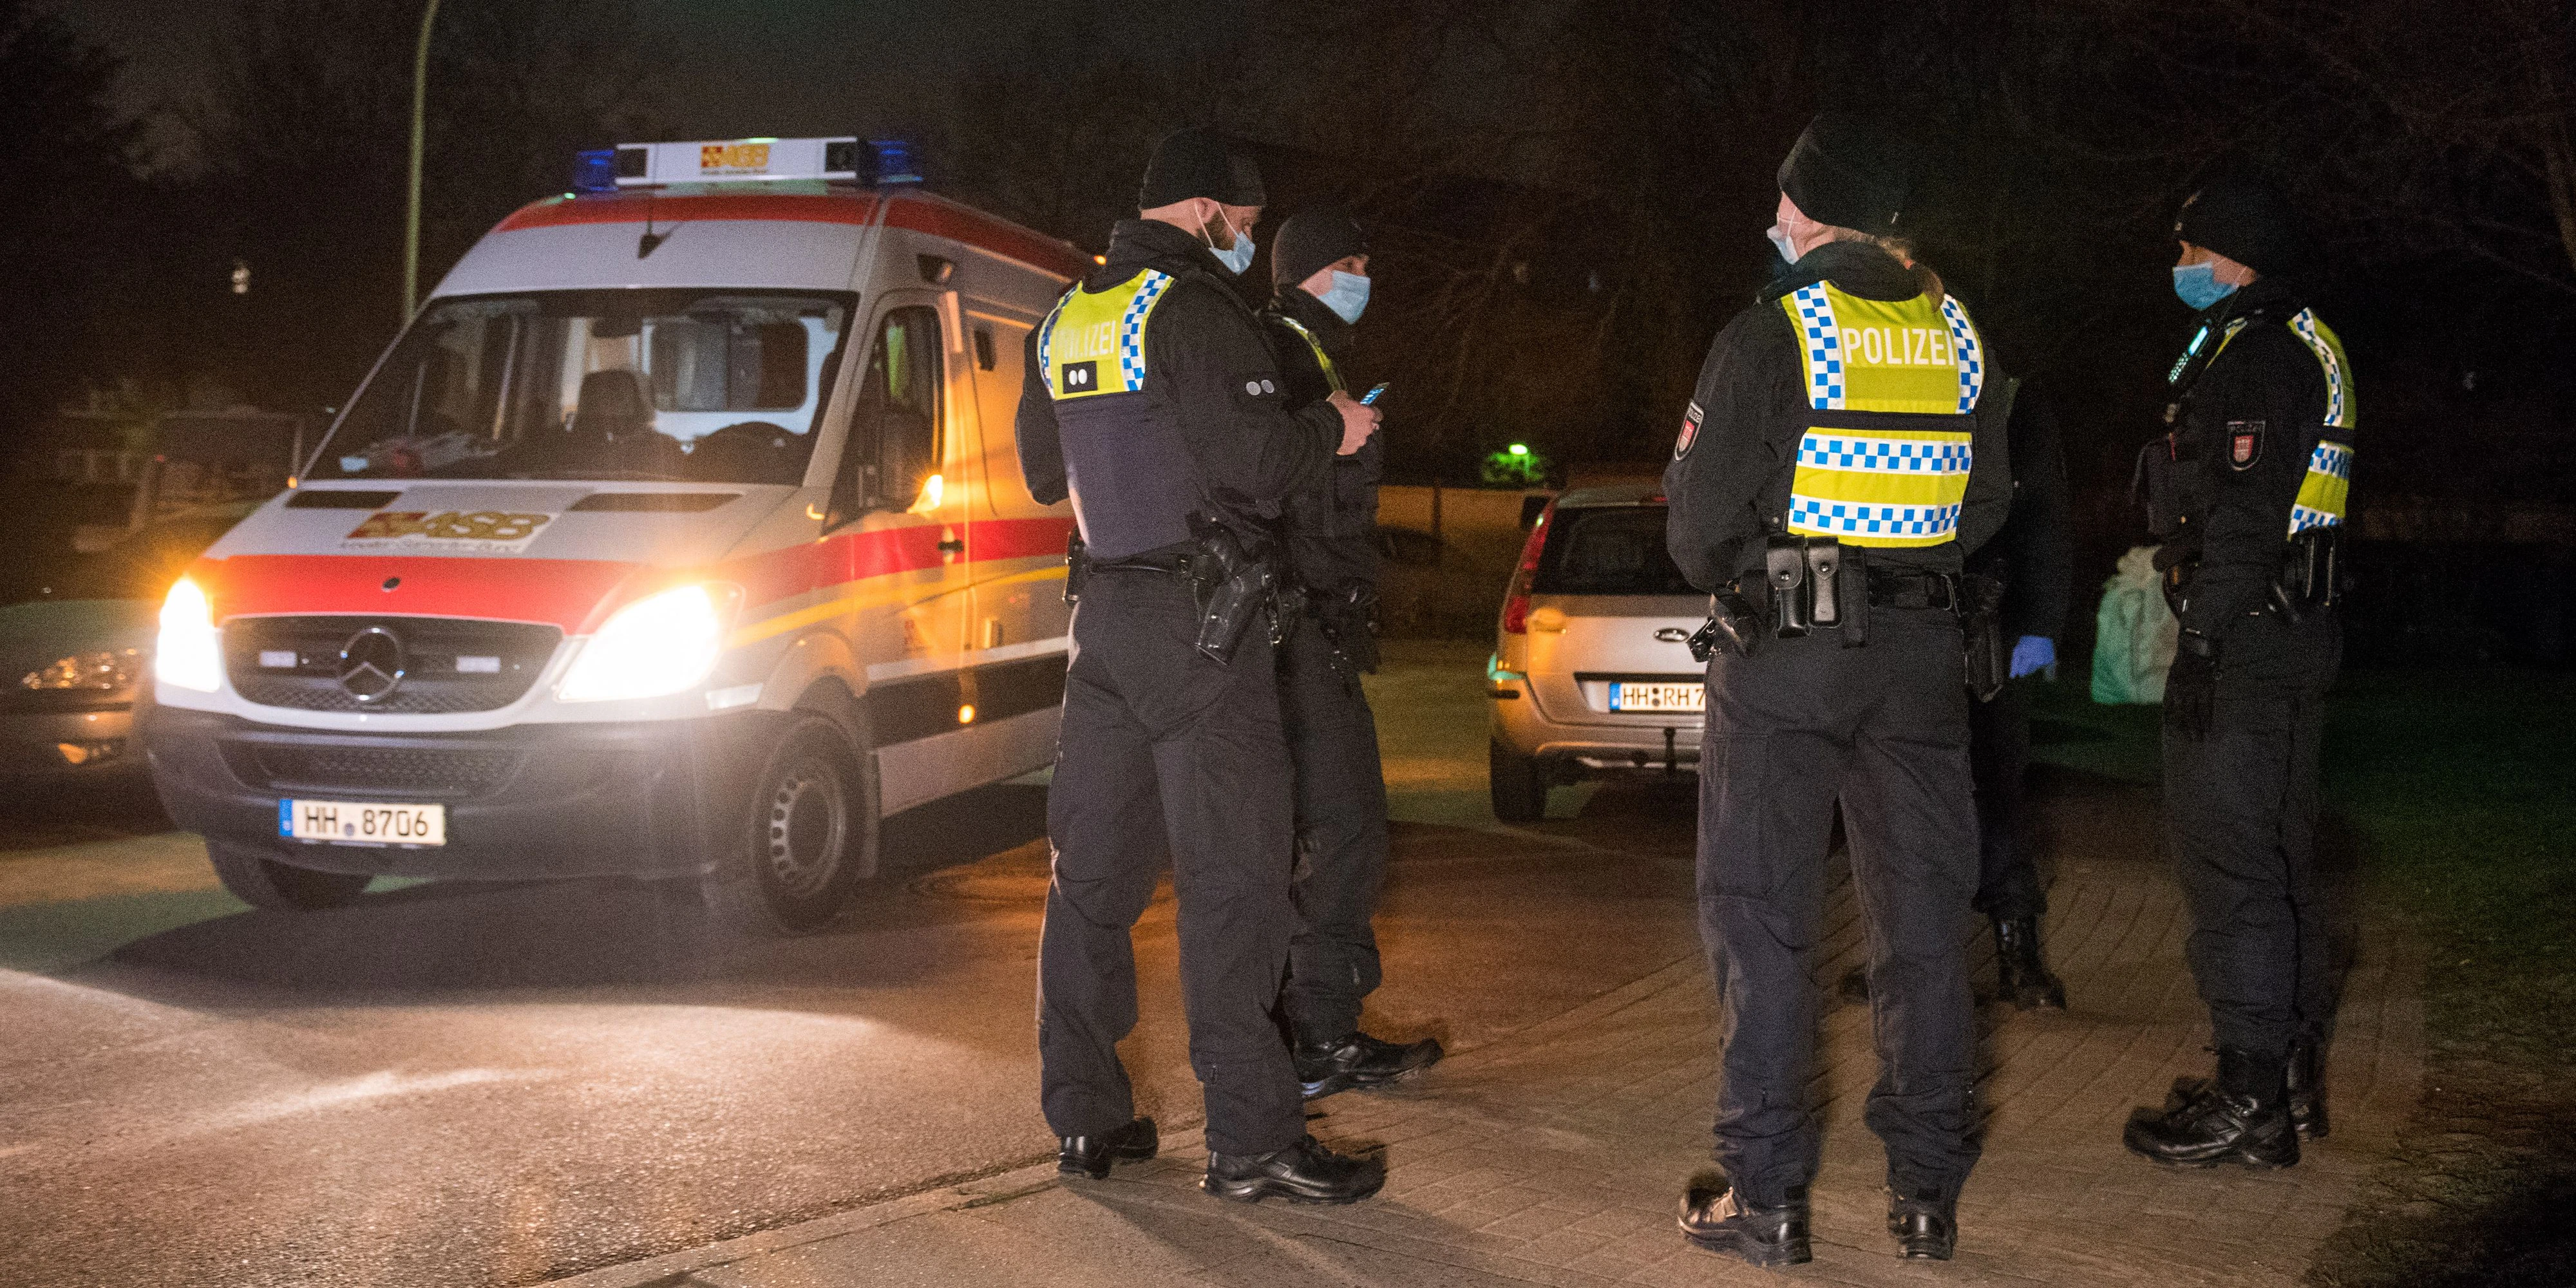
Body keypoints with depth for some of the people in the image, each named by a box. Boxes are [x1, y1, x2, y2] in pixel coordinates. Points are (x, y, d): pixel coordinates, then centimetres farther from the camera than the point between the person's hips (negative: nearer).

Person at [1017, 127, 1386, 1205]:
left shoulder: (1064, 320, 15)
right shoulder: (1195, 308, -12)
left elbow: (1043, 472, 23)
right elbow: (1254, 462, -19)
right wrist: (1331, 430, -1)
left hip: (1104, 613, 9)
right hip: (1197, 624, -8)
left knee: (1095, 870, 13)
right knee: (1230, 874, -6)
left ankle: (1084, 1115, 19)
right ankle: (1250, 1138, -5)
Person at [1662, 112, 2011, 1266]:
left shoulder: (1768, 334, -10)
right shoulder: (1954, 333, 7)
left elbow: (1702, 510, -9)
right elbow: (1985, 499, 15)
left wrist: (1721, 578, 11)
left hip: (1781, 652, -5)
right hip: (1919, 652, 5)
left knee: (1761, 917, 2)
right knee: (1921, 917, 9)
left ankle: (1765, 1195, 3)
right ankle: (1927, 1190, 14)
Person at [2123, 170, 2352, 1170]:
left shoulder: (2254, 354, -14)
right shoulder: (2299, 348, 19)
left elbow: (2243, 516, -22)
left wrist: (2203, 646, -22)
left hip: (2247, 639, -11)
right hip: (2296, 633, 11)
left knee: (2225, 858, -8)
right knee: (2275, 855, 16)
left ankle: (2250, 1100, -6)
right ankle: (2291, 1076, 24)